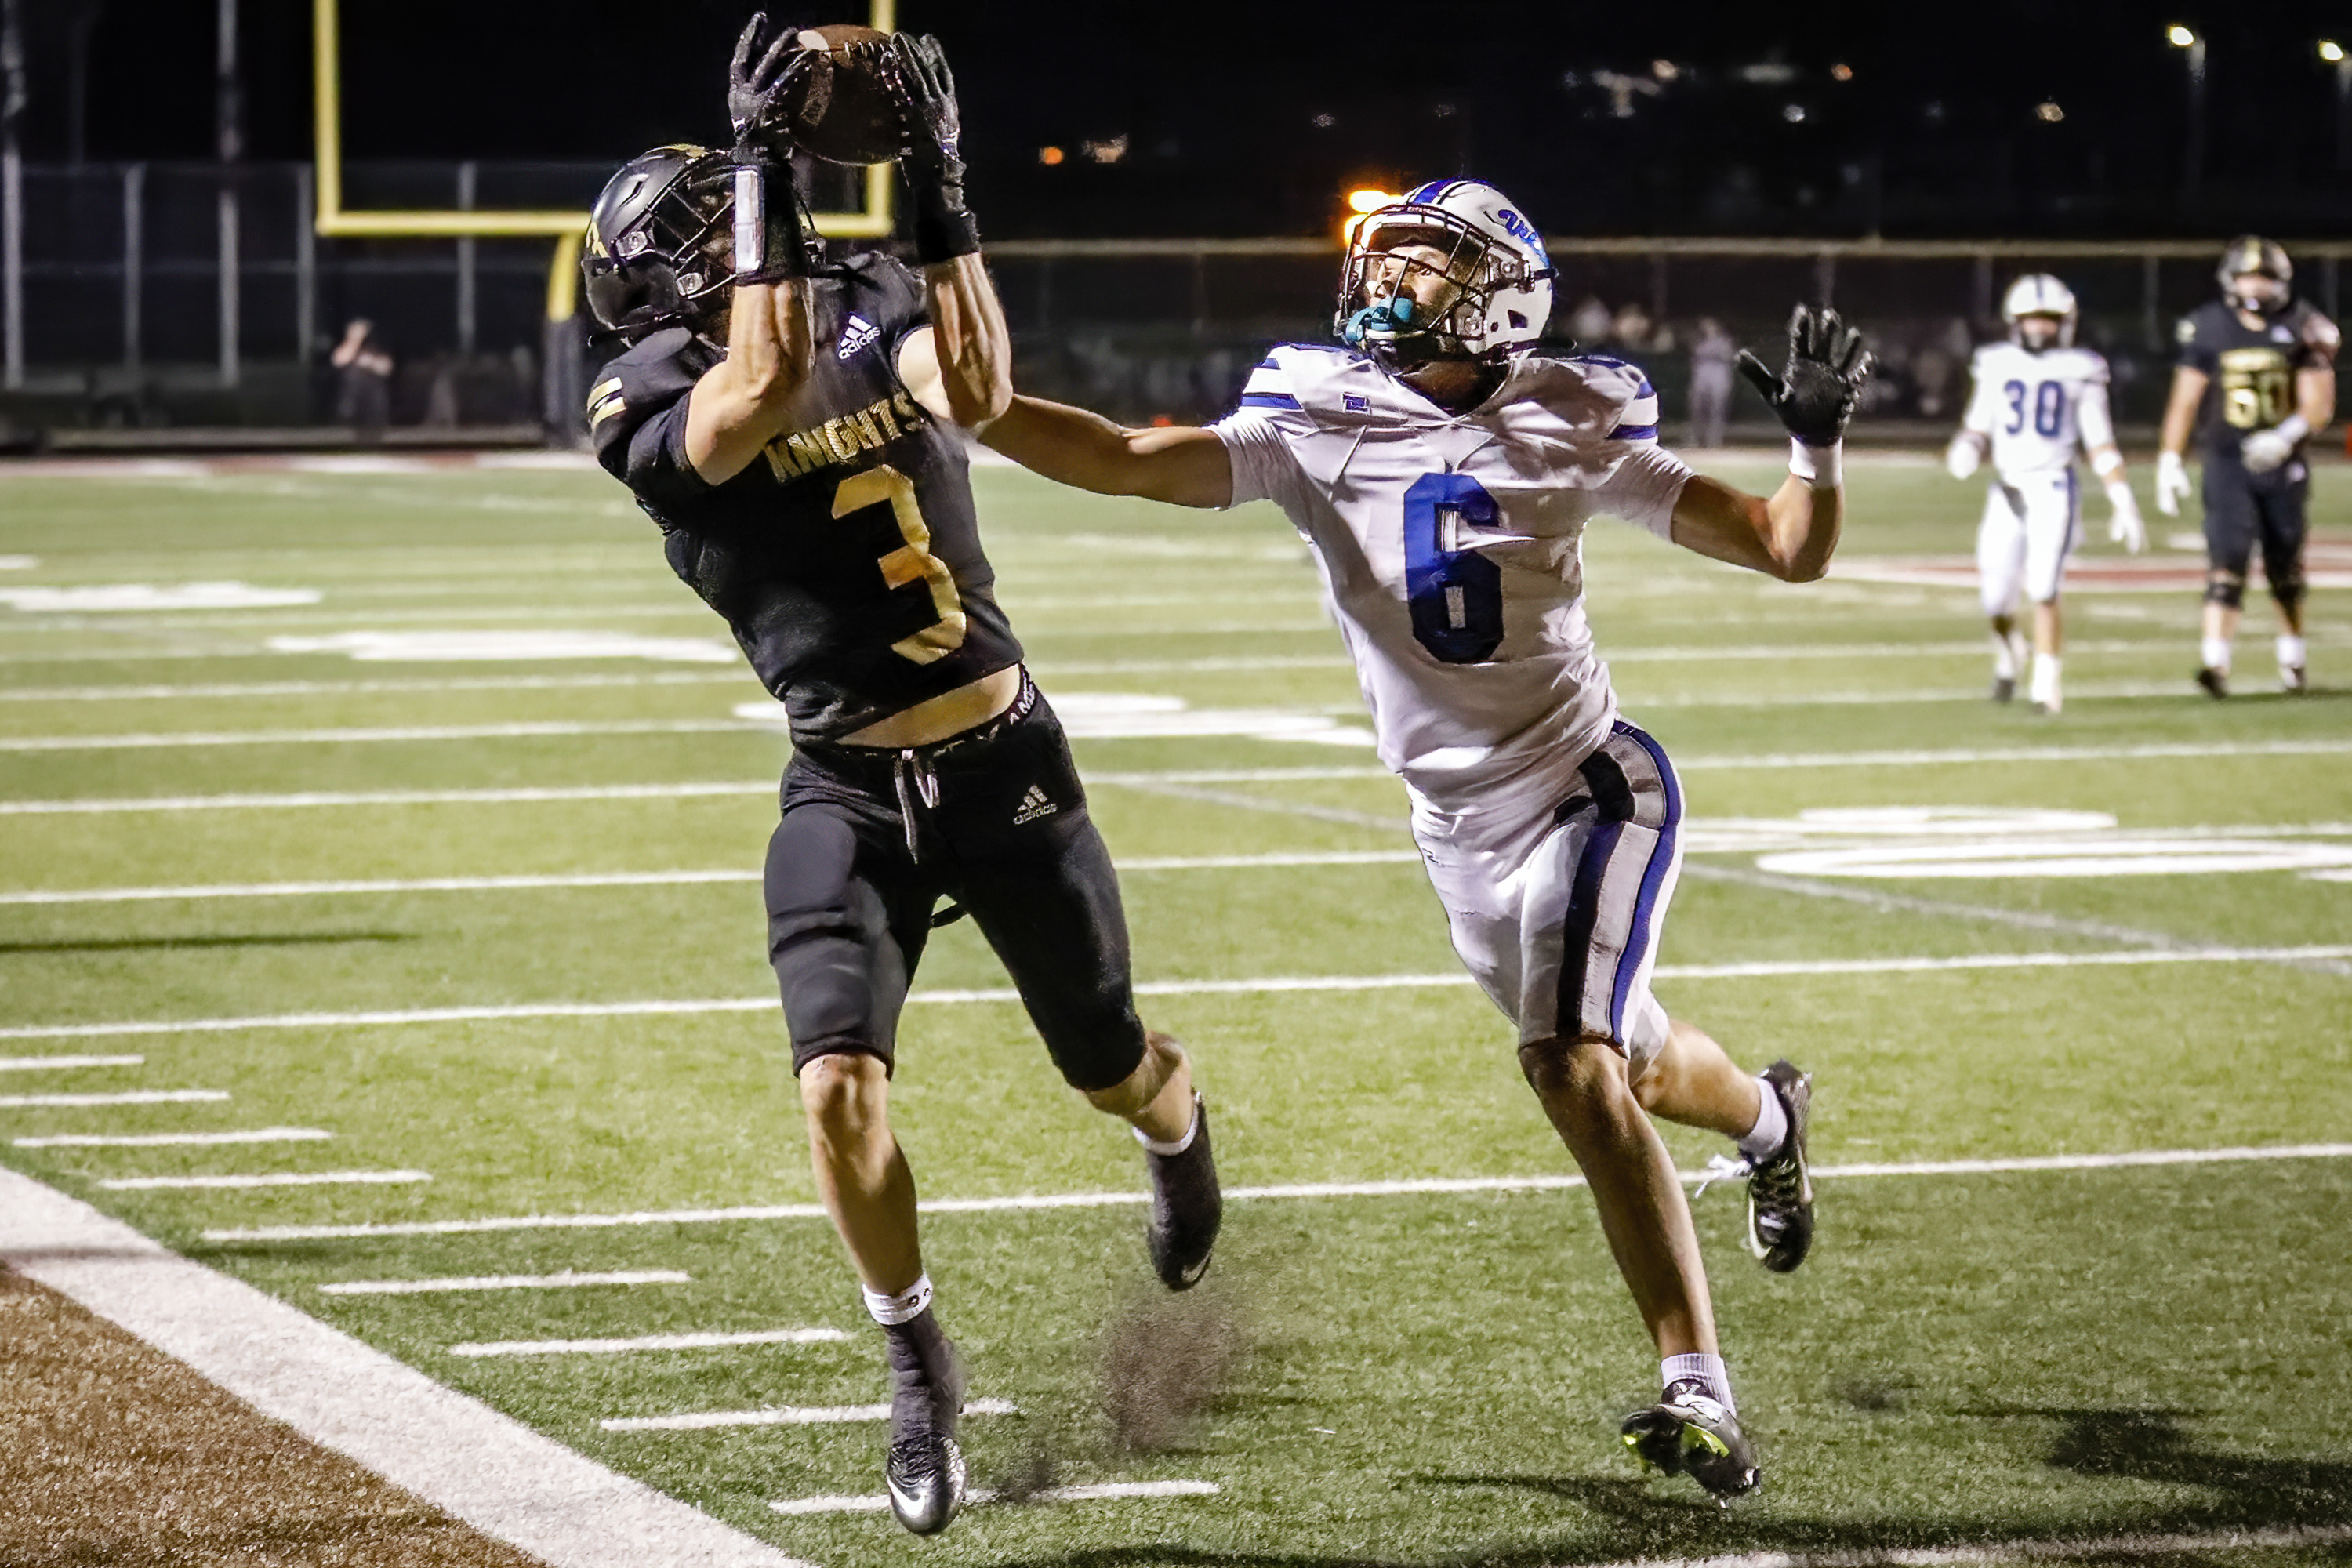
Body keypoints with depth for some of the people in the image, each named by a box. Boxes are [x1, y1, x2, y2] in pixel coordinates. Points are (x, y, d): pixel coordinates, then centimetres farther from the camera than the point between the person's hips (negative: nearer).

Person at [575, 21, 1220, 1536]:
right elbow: (771, 390, -32)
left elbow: (978, 389, -22)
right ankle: (922, 1369, 5)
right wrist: (769, 163, -31)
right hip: (848, 790, -2)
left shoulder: (877, 313, -1)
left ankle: (1181, 1127, 55)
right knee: (841, 1089, -19)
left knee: (1112, 1072, 16)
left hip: (1008, 761, 2)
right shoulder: (654, 408, -11)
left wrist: (937, 185, -27)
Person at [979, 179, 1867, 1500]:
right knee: (1627, 1063, 21)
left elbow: (1790, 552, -2)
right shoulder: (1317, 427, -5)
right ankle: (1769, 1117, 59)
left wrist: (1819, 443, -20)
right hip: (1463, 830, 4)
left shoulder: (1570, 428, -8)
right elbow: (1126, 461, -17)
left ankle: (1701, 1399, -20)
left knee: (1574, 1067, -23)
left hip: (1590, 790, -4)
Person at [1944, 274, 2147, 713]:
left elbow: (2100, 444, 5)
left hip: (2054, 490, -2)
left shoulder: (2079, 371, 3)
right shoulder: (1997, 366, 9)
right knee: (1997, 598, 2)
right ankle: (2007, 658, 33)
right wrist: (1966, 450, -10)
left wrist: (2122, 502, -1)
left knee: (2043, 590, -16)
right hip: (2006, 490, 2)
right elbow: (1978, 428, 14)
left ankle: (2048, 684, -6)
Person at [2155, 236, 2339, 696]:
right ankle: (2214, 663, -22)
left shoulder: (2301, 330, -2)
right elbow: (2184, 401, 2)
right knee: (2228, 558, -15)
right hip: (2228, 463, -1)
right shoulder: (2210, 329, -2)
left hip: (2282, 465, 1)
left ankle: (2292, 661, 27)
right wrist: (2170, 462, -4)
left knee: (2285, 568, 10)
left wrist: (2286, 437, -23)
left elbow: (2319, 404, -5)